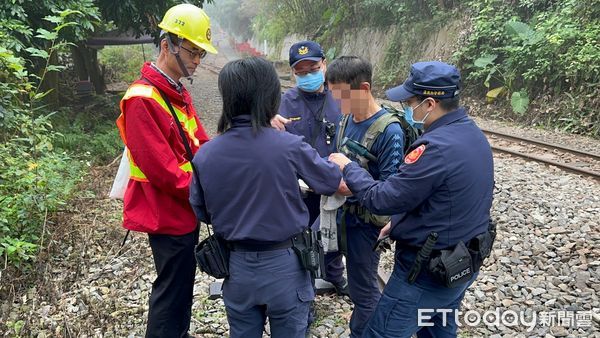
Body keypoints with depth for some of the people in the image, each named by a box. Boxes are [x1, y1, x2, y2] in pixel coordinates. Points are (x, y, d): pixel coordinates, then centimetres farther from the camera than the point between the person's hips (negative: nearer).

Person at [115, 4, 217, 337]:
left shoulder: (178, 93, 10)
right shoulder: (142, 99, -21)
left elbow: (200, 144, 8)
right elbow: (163, 170, -25)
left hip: (184, 208, 9)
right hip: (168, 213, -9)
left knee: (182, 284, 22)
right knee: (172, 290, 5)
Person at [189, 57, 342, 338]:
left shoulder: (205, 155, -11)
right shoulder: (289, 146, -20)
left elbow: (201, 212, 2)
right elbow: (332, 182, -4)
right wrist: (339, 163, 18)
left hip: (237, 265, 3)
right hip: (284, 265, -2)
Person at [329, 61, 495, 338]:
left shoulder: (436, 148, -29)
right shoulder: (473, 134, 2)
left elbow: (381, 199, -23)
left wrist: (348, 168, -8)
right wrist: (401, 223, 11)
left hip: (428, 272, -9)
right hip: (464, 263, 9)